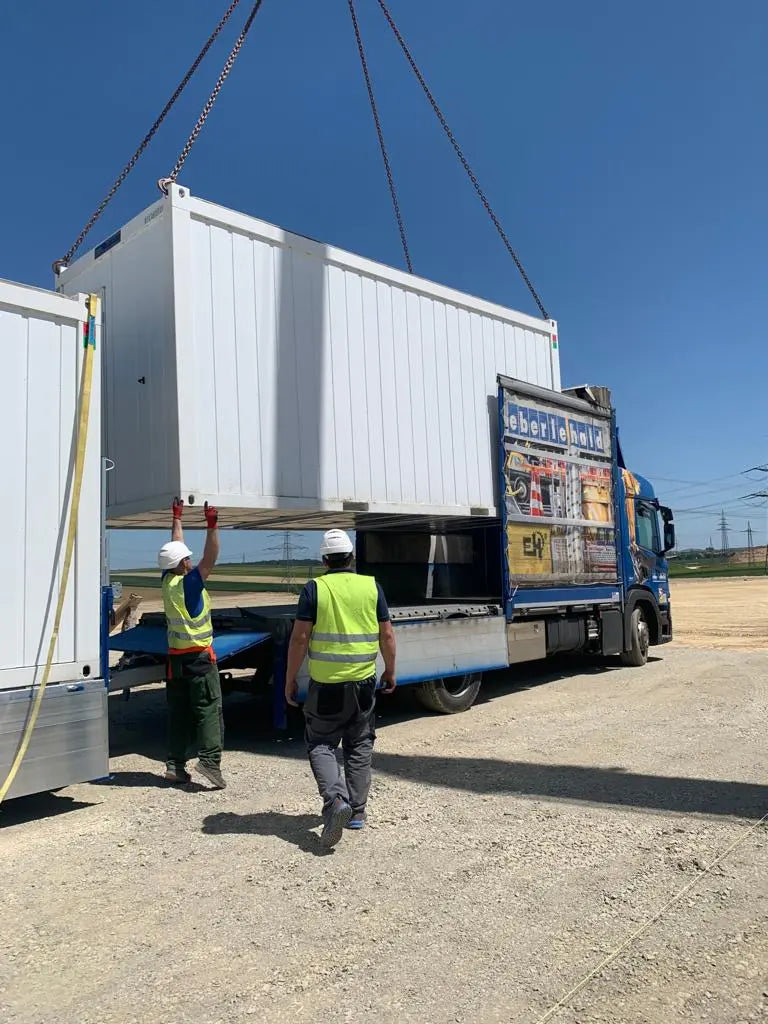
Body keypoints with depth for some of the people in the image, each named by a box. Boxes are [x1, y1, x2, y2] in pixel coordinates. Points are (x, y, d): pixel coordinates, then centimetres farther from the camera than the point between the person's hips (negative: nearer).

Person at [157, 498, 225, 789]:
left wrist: (177, 518, 26)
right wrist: (212, 527, -27)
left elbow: (176, 547, 16)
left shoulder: (167, 580, 4)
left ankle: (175, 764, 12)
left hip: (175, 657, 7)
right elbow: (210, 559, -23)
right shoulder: (189, 583, -14)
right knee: (209, 709, -5)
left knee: (178, 712, 11)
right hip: (199, 656, -7)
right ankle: (209, 760, -14)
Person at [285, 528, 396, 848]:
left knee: (320, 745, 10)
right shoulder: (371, 586, 0)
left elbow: (299, 637, -10)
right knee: (359, 746, 18)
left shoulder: (314, 589, -7)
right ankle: (356, 810, 23)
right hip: (363, 681, 3)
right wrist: (390, 671, 16)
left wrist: (290, 679, 0)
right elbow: (387, 635, 3)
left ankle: (336, 799, -10)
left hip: (325, 684, -3)